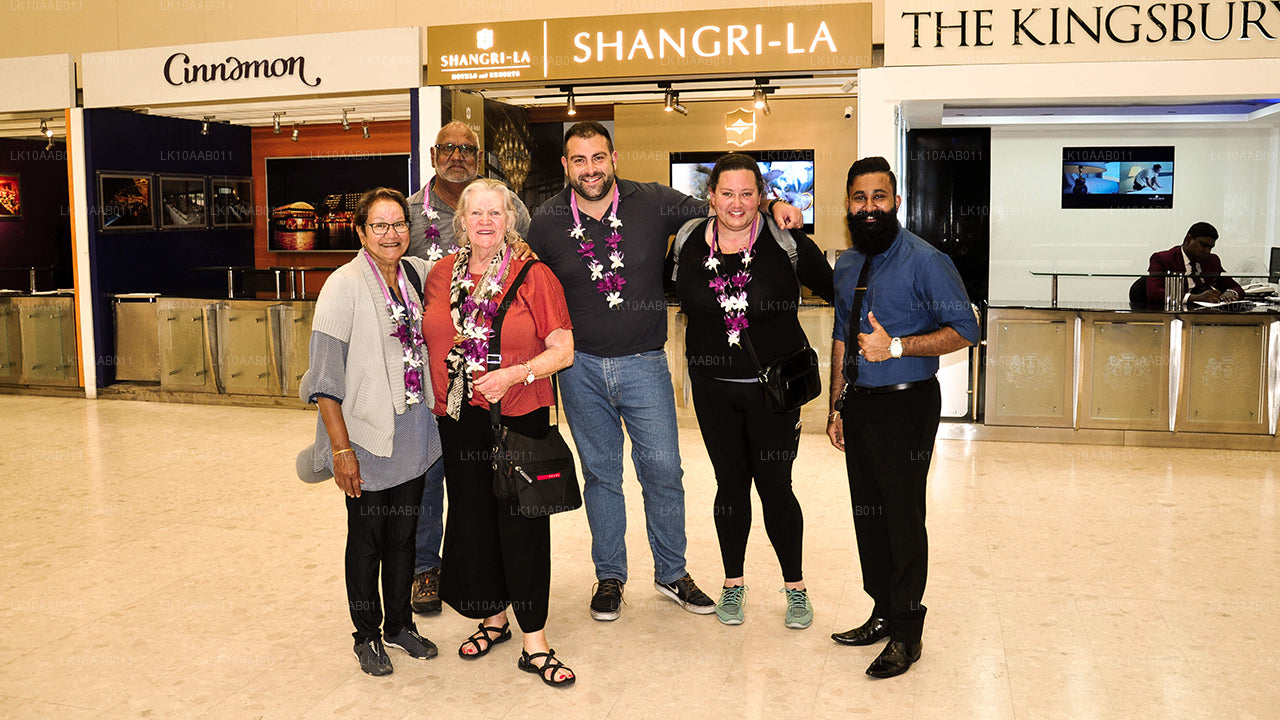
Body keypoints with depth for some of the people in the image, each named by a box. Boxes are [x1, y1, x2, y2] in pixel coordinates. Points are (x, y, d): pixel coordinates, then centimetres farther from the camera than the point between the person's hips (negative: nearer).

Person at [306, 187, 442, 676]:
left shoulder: (419, 274, 4)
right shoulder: (344, 286, -12)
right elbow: (325, 378, -14)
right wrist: (341, 448, -18)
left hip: (414, 429, 5)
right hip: (368, 434, -5)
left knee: (404, 531, 16)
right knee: (367, 538, 8)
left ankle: (400, 624, 33)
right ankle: (367, 635, 26)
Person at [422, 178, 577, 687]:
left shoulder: (534, 276, -5)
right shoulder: (440, 275, 7)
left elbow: (564, 349, -7)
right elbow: (431, 341, 19)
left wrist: (513, 374, -19)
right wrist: (436, 393, 8)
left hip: (520, 418, -4)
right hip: (458, 419, 4)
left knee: (522, 524, -1)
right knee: (471, 520, 12)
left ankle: (535, 644, 10)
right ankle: (493, 619, 33)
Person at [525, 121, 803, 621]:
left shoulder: (653, 203, -5)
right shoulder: (547, 223, -1)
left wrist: (772, 206, -12)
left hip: (644, 363, -1)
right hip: (581, 366, 1)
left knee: (663, 469, 3)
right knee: (600, 474, 12)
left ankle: (671, 573, 23)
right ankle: (609, 576, 28)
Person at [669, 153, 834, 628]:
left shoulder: (787, 243, -8)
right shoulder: (688, 242, 0)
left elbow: (836, 291, 1)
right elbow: (679, 297, 17)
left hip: (774, 387, -2)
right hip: (713, 388, 3)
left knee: (774, 486, 3)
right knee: (730, 483, 11)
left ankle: (795, 588, 22)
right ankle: (733, 584, 28)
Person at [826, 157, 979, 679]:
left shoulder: (924, 261, -10)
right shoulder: (847, 266, 12)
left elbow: (964, 330, -12)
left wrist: (895, 346, -22)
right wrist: (836, 408, 16)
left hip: (905, 406, -7)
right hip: (858, 403, 7)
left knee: (903, 518, -2)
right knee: (867, 513, 13)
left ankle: (906, 633, 11)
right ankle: (883, 613, 28)